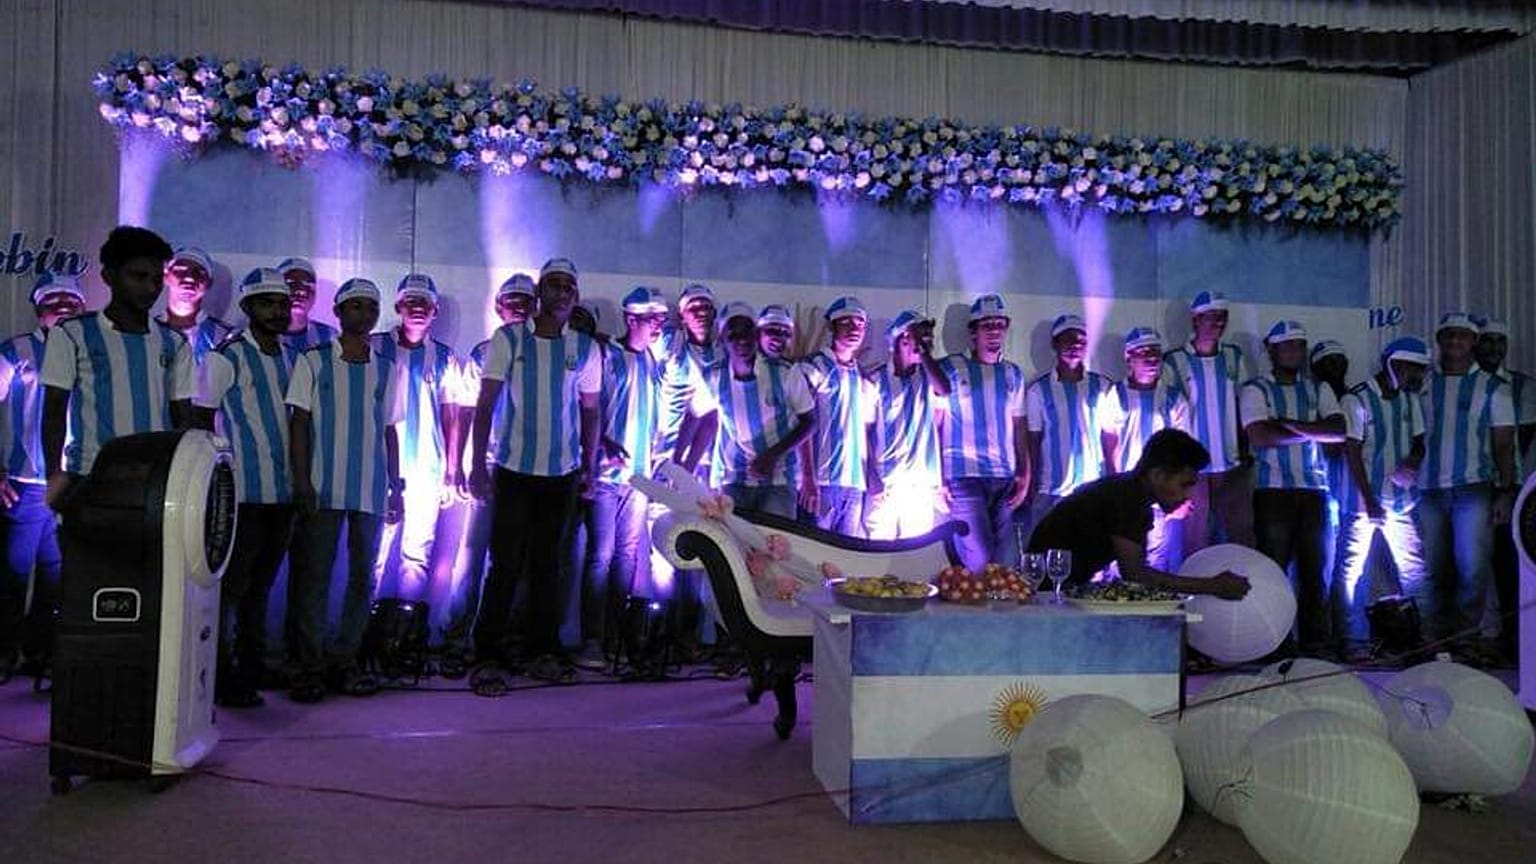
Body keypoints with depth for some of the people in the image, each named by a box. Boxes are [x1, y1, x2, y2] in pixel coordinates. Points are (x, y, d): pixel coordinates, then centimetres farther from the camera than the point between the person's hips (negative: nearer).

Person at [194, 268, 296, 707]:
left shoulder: (289, 358, 13)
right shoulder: (226, 357, -5)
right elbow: (202, 420, -3)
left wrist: (299, 479, 14)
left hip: (282, 490, 6)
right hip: (243, 491, -6)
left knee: (260, 586, 14)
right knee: (231, 586, -3)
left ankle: (251, 671, 24)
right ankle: (222, 680, 4)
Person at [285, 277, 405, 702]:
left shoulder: (387, 370, 12)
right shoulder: (313, 362, 3)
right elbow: (299, 423, 0)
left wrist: (396, 487, 11)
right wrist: (302, 482, -8)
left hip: (371, 491, 3)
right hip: (324, 488, -3)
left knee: (362, 575, 5)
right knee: (315, 574, -1)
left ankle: (344, 659, 15)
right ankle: (310, 664, 7)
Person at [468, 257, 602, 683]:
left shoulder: (585, 348, 5)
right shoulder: (508, 339, -1)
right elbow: (485, 403, -2)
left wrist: (590, 465, 9)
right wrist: (477, 464, -7)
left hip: (563, 474, 2)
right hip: (514, 470, -2)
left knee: (548, 565, 9)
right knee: (506, 563, -1)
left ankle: (544, 651, 17)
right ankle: (488, 649, 10)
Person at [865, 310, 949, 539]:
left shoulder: (925, 377, 8)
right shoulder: (878, 380, -1)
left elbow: (944, 391, -15)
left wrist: (925, 353, -9)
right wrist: (872, 477, -7)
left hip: (920, 483, 3)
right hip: (886, 483, -3)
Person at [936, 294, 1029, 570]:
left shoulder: (1013, 375, 16)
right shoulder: (950, 369, 3)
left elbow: (1019, 429, 17)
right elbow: (935, 425, 1)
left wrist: (1025, 476, 6)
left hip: (1005, 481, 5)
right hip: (964, 477, -5)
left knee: (1008, 564, 4)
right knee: (979, 563, -12)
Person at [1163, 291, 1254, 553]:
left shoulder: (1234, 357, 10)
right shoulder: (1174, 362, -1)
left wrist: (1245, 453, 6)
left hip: (1233, 468, 3)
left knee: (1243, 540, 0)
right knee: (1196, 549, 2)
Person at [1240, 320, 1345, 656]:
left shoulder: (1318, 390, 16)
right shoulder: (1256, 390, 4)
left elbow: (1339, 431, 1)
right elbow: (1259, 436, -11)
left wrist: (1291, 424, -9)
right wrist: (1313, 432, -3)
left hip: (1314, 490, 4)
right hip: (1274, 490, -4)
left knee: (1316, 570, 5)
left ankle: (1317, 644, 10)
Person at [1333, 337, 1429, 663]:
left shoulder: (1410, 399, 9)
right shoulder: (1357, 400, -10)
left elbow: (1419, 441, 16)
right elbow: (1352, 453, -13)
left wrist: (1412, 464, -8)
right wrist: (1369, 501, -16)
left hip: (1400, 502, 6)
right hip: (1362, 502, -6)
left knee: (1414, 569, 6)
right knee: (1353, 572, -2)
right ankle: (1354, 641, 6)